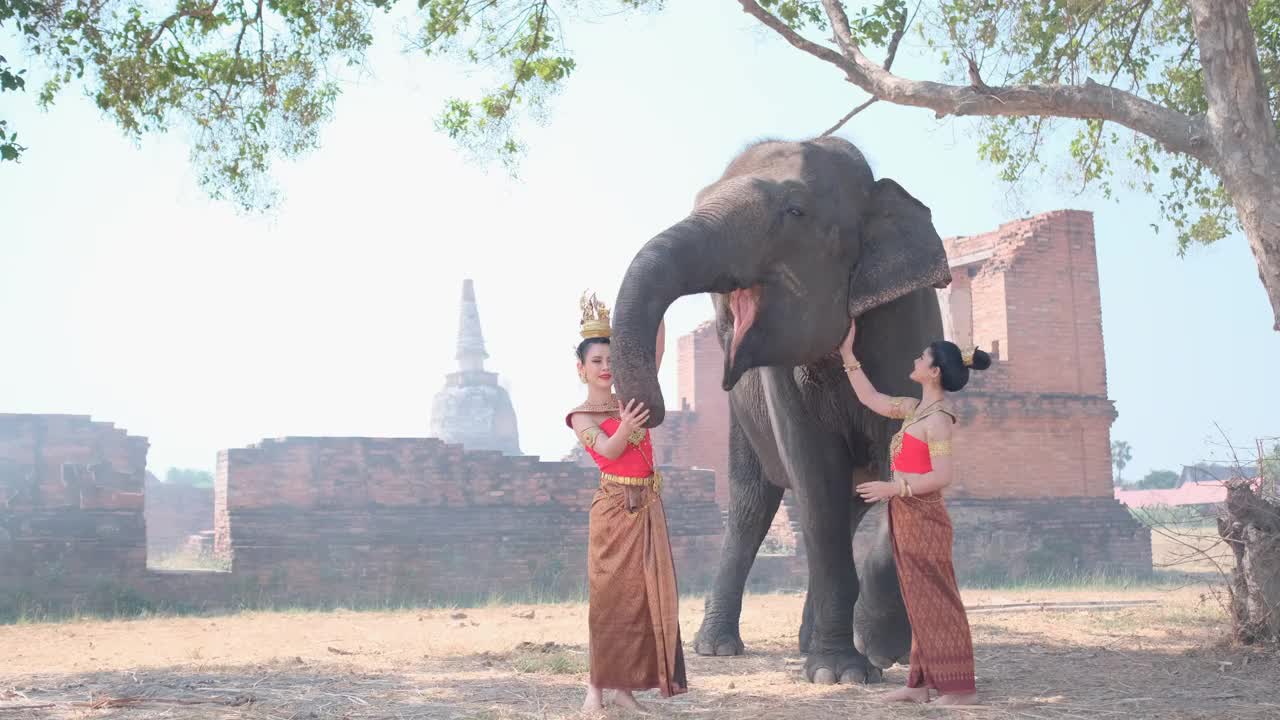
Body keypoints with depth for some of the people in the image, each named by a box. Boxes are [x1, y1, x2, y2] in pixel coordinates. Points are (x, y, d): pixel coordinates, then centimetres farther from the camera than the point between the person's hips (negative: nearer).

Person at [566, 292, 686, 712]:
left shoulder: (631, 400, 13)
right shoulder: (581, 417, -1)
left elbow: (655, 353, 7)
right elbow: (608, 449, -19)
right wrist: (625, 428, -39)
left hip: (648, 508, 5)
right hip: (613, 508, -5)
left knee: (643, 594, 2)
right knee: (609, 596, -5)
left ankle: (624, 685, 6)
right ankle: (596, 687, -1)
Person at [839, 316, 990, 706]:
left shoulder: (938, 417, -14)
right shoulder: (915, 408, 12)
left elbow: (942, 476, -19)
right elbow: (870, 398, 24)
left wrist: (892, 488, -21)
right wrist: (848, 354, 24)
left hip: (923, 518, -9)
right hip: (906, 517, 9)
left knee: (935, 602, -6)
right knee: (920, 602, 10)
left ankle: (960, 686, -3)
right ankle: (921, 683, 15)